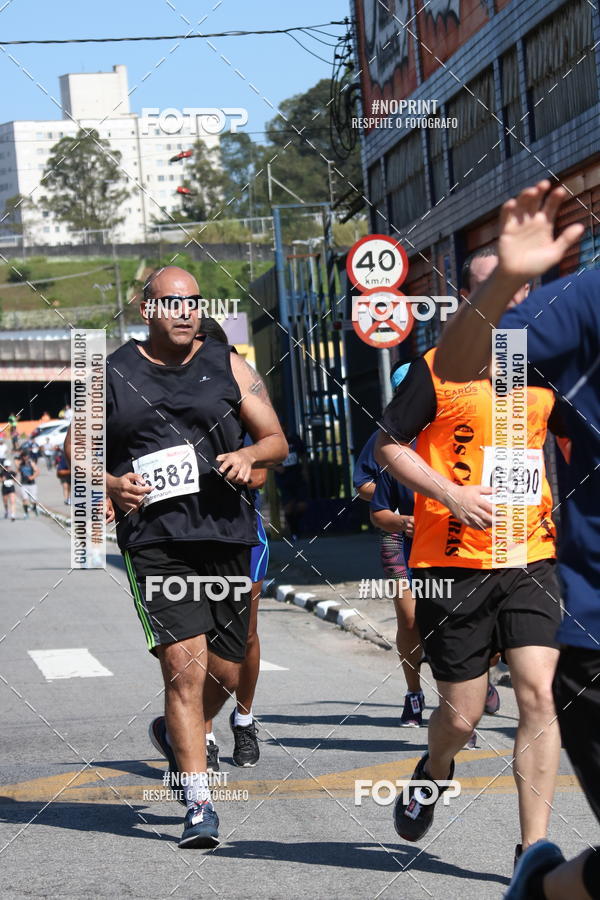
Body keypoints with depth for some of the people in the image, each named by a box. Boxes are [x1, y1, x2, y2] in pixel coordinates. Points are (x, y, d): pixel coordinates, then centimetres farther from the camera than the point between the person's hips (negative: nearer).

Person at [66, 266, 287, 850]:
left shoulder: (227, 365, 9)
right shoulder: (112, 374, 5)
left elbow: (277, 441, 12)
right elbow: (74, 450, 11)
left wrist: (248, 455, -11)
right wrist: (108, 484, -10)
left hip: (226, 536, 3)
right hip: (153, 541, -3)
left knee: (225, 672, 11)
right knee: (185, 668, -14)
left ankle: (176, 733, 44)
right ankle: (199, 805, -9)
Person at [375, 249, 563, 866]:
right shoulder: (437, 369, -3)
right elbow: (389, 445, -1)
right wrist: (452, 494, -13)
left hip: (529, 560, 3)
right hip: (452, 564, -3)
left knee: (538, 695, -12)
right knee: (461, 714, 4)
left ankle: (534, 849, -5)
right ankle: (434, 772, 41)